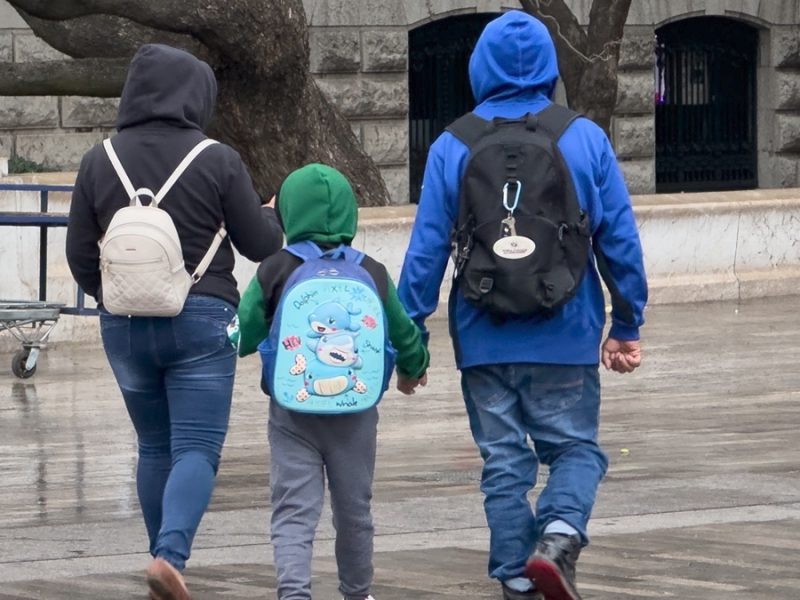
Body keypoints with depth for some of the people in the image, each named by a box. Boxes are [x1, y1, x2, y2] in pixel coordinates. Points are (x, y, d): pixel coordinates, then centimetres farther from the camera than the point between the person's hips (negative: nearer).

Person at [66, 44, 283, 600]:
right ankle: (171, 553, -23)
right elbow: (260, 244, -1)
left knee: (155, 447, 16)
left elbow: (80, 254, 5)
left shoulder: (100, 161, 1)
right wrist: (276, 216, 21)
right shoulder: (218, 162, -9)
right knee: (197, 448, -3)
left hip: (124, 325, 4)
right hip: (201, 320, -4)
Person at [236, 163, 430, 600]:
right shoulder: (372, 274, 0)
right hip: (355, 412, 2)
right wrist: (413, 368, 34)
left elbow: (241, 338, -4)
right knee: (354, 510, 18)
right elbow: (404, 333, 12)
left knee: (293, 512, -4)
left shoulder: (274, 273, -6)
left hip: (292, 413, -2)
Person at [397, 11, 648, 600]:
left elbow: (427, 248, -3)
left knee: (504, 460, 12)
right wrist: (628, 326, 9)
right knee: (575, 447, 10)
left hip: (485, 340, 1)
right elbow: (621, 240, 0)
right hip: (566, 337, -1)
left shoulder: (453, 147, -2)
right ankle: (559, 534, -16)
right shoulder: (586, 139, -2)